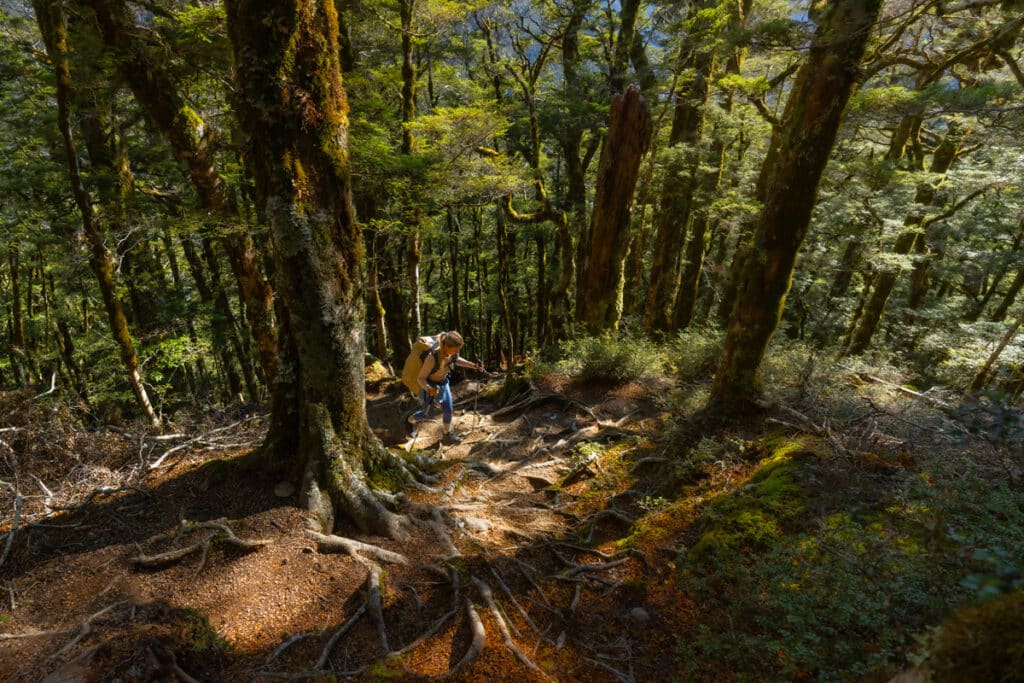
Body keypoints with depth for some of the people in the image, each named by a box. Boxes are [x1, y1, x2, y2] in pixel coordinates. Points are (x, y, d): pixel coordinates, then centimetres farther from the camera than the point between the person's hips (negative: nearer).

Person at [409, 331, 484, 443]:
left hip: (443, 384, 5)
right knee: (426, 415, 15)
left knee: (448, 410, 12)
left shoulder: (452, 353, -22)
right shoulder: (432, 357, -40)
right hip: (428, 386, -5)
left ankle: (447, 434, 38)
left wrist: (473, 365, -7)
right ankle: (410, 421, 47)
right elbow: (420, 378, -30)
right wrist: (428, 389, -50)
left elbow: (456, 360, 4)